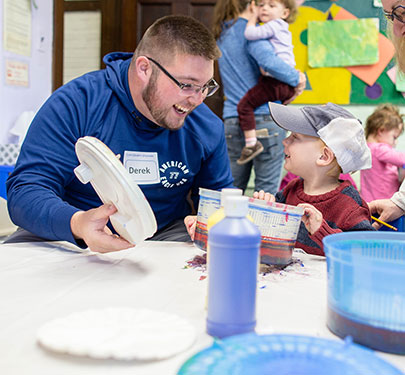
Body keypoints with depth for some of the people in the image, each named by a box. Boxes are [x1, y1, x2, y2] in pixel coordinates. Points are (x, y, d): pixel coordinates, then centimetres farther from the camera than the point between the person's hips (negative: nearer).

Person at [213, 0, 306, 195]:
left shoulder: (221, 35, 16)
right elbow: (268, 60, -24)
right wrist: (297, 78, -10)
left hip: (232, 120, 6)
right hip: (264, 118, -6)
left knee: (232, 189, 11)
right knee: (267, 191, 0)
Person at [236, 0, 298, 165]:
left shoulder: (273, 25, -7)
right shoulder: (284, 29, 22)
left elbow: (250, 33, -18)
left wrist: (253, 16, -4)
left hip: (274, 81, -10)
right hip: (288, 83, 10)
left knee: (245, 104, -9)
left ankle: (251, 143, -13)